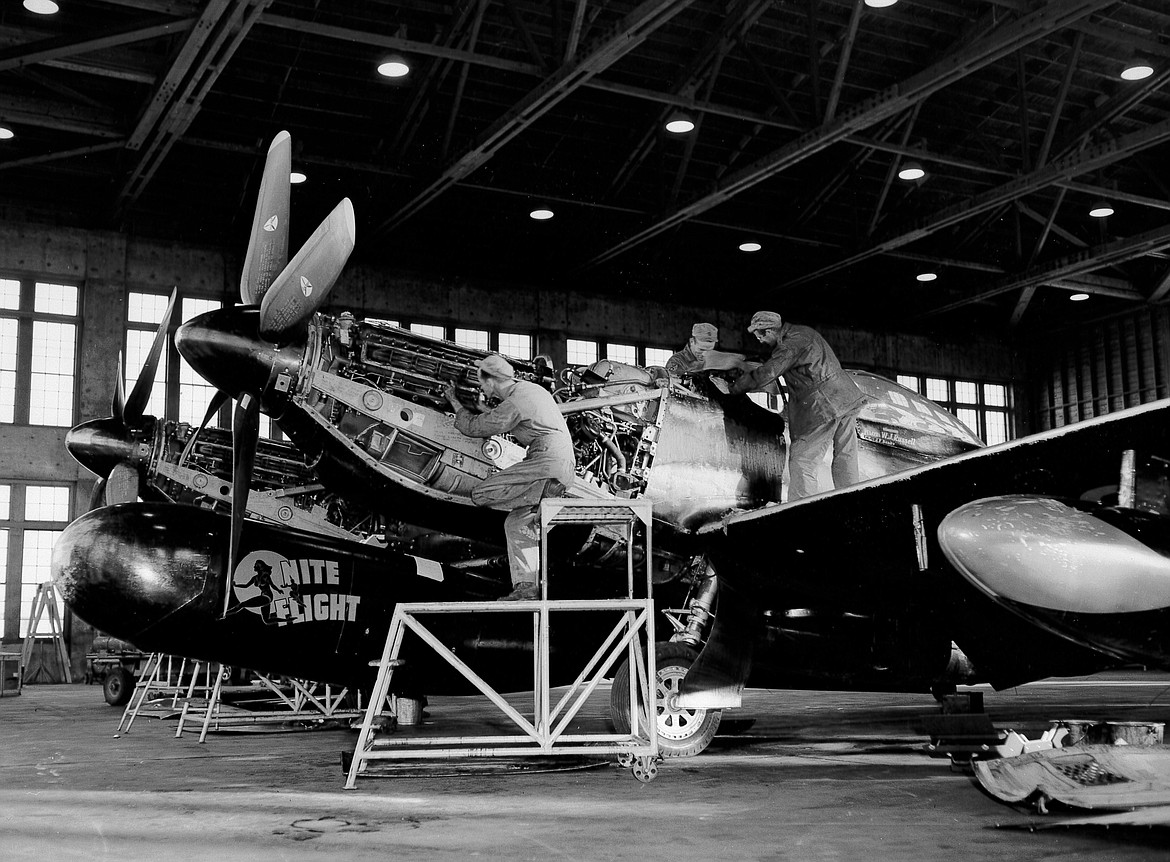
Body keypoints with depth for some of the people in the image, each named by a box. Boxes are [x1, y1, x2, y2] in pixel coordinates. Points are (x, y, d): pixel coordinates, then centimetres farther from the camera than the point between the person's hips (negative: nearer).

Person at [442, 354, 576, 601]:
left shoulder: (513, 405, -10)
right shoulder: (532, 389, 17)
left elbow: (472, 427, 0)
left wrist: (454, 402, 15)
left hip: (546, 462, -10)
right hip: (565, 467, 10)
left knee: (482, 494, -12)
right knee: (516, 522, 14)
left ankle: (543, 498, -12)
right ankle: (526, 585, 9)